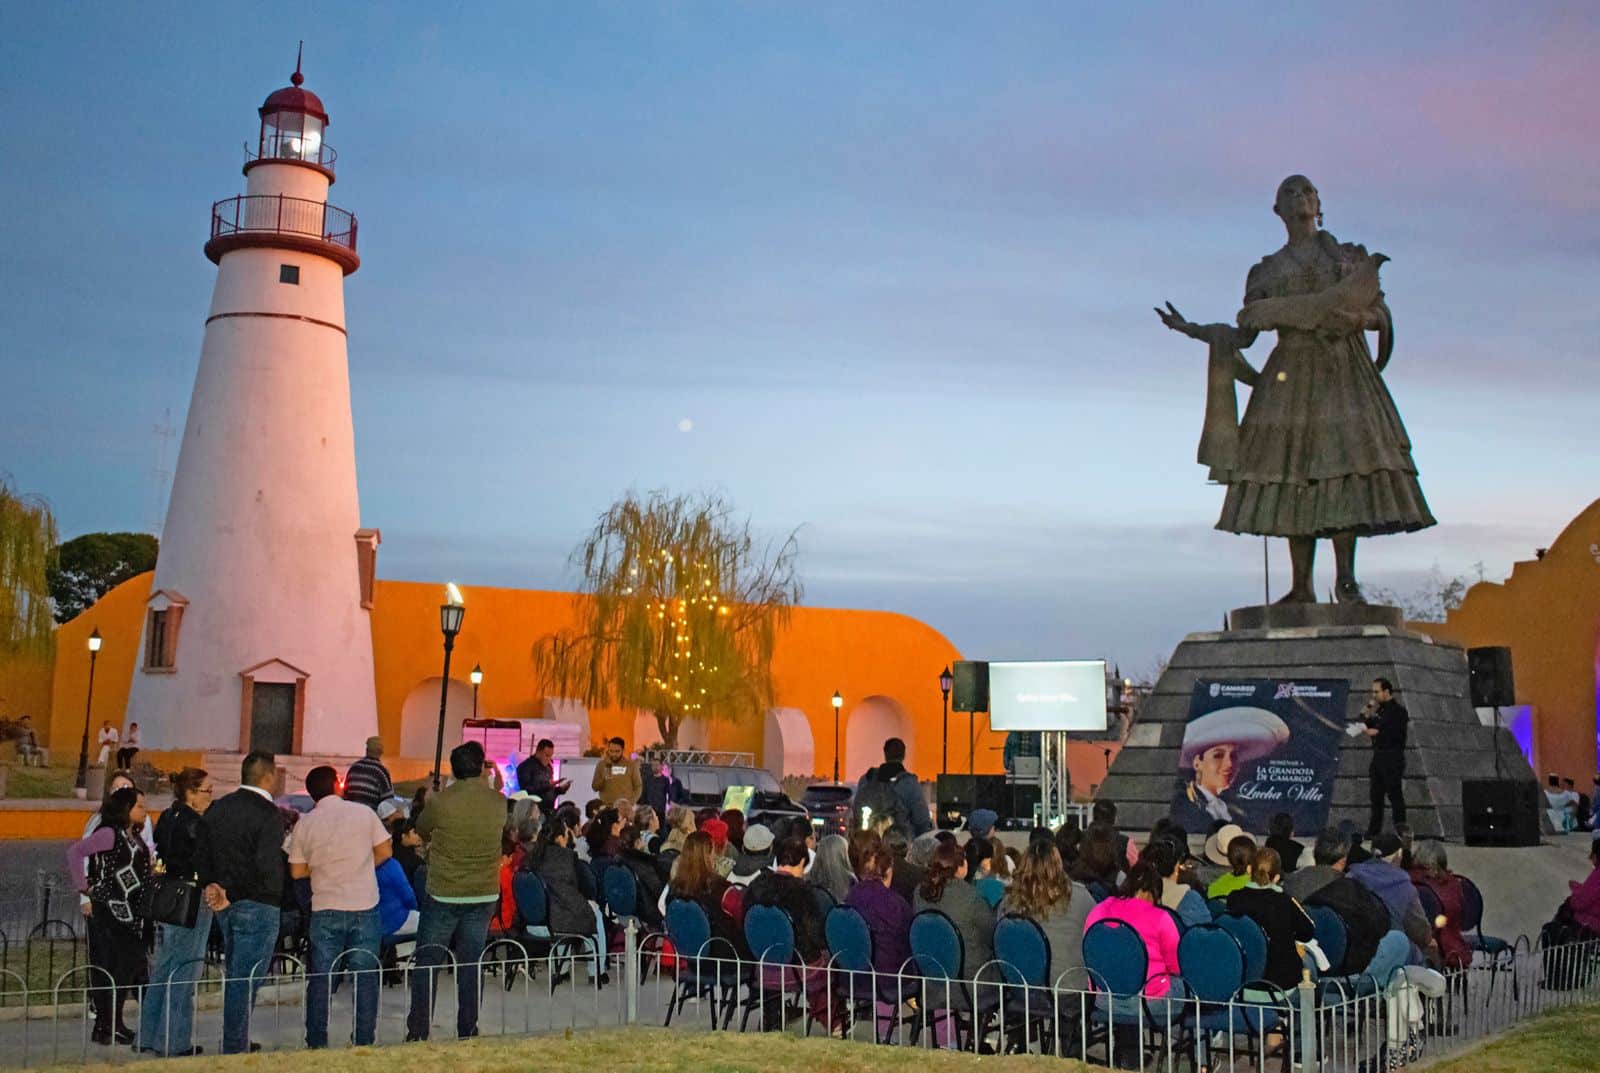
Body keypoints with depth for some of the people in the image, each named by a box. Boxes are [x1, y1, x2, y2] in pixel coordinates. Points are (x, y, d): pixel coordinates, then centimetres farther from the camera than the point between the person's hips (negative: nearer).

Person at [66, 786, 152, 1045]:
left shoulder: (134, 836, 15)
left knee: (130, 965, 10)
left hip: (130, 912, 9)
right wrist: (85, 889, -17)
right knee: (110, 968, -4)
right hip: (109, 910, -9)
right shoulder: (109, 833, -11)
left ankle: (115, 1024, 18)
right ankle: (105, 1027, 3)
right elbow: (74, 852, -20)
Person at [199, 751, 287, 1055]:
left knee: (234, 975, 19)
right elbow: (268, 867, -23)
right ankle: (235, 1048, 2)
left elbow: (202, 855, 8)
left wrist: (212, 886, 5)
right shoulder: (269, 814, -16)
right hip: (258, 905, -8)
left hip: (224, 901, 8)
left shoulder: (216, 809, 8)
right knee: (246, 979, -2)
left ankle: (235, 1042, 28)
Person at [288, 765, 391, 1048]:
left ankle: (316, 1043, 12)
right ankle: (364, 1041, 9)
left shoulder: (305, 823, -1)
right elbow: (385, 851, 1)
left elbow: (297, 871, 3)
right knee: (365, 977, 6)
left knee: (320, 979, 9)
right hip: (364, 907, -1)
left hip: (325, 910, 1)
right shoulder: (364, 813, -4)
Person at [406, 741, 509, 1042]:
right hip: (484, 896, 3)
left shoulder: (441, 801, -13)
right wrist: (488, 782, 23)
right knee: (470, 966, 10)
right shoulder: (499, 802, -4)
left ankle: (418, 1032, 8)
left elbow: (420, 830, 5)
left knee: (427, 965, 6)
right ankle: (467, 1031, 13)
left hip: (444, 895, -3)